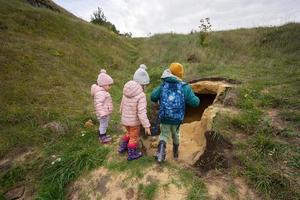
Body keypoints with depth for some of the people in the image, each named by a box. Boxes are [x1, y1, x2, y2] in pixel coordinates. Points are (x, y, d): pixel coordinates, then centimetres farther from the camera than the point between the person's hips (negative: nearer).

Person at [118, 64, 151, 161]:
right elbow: (142, 113, -29)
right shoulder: (141, 95, -28)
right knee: (134, 137, 18)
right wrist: (147, 126, -20)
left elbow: (122, 104, 5)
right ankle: (132, 154, 36)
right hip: (134, 121, -6)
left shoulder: (127, 91, -6)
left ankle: (122, 147, 45)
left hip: (125, 119, 6)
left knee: (129, 133, 31)